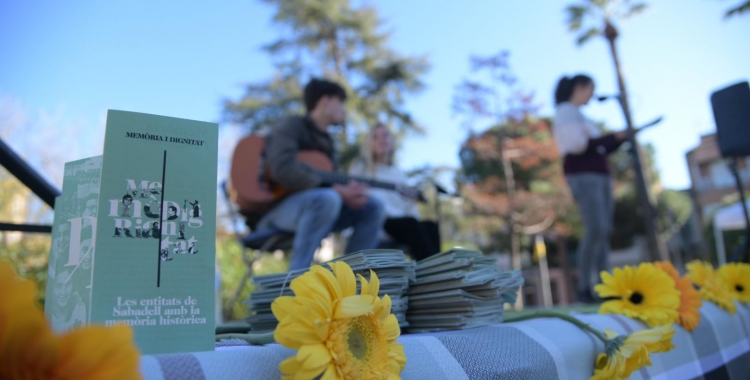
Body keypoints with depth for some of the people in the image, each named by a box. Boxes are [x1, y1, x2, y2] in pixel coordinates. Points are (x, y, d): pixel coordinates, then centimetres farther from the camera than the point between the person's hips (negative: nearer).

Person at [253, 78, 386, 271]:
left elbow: (331, 182, 13)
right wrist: (335, 190, -25)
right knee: (328, 198, -37)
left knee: (373, 207, -2)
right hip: (273, 207, -8)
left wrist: (349, 190, -11)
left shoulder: (326, 140, 18)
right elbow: (283, 170, -25)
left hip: (310, 210, 8)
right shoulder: (292, 125, -7)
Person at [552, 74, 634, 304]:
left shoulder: (577, 114, 25)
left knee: (604, 232, 0)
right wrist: (612, 137, -5)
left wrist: (622, 138, 16)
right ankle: (584, 288, -16)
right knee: (596, 229, -18)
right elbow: (578, 144, -14)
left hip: (599, 175, 9)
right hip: (583, 175, -9)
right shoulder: (566, 111, -1)